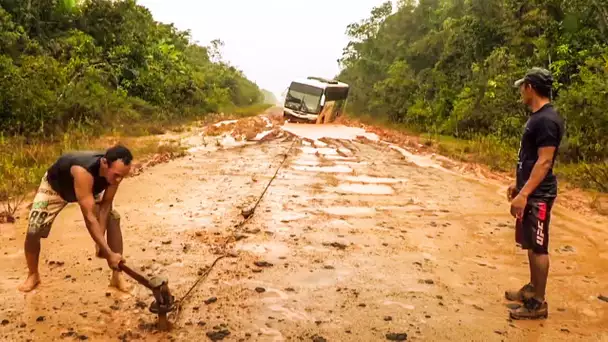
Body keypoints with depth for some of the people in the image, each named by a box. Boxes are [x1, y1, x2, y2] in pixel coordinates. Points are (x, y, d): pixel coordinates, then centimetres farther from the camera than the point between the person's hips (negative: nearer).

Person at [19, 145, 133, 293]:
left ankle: (117, 276, -3)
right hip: (55, 186, -4)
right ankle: (33, 275, 19)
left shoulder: (116, 170, -33)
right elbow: (89, 217, -50)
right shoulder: (83, 171, -50)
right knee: (33, 230, -11)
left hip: (91, 189, 4)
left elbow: (106, 204, -20)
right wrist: (109, 253, -49)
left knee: (114, 218, -12)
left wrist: (100, 241, -27)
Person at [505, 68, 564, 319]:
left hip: (538, 195, -10)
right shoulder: (537, 117, 12)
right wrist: (518, 185, 23)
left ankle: (538, 303, 6)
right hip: (530, 191, 10)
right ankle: (532, 289, 31)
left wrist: (524, 194, -26)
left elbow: (544, 162, -23)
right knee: (530, 245, 18)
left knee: (538, 247, -2)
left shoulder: (547, 120, -18)